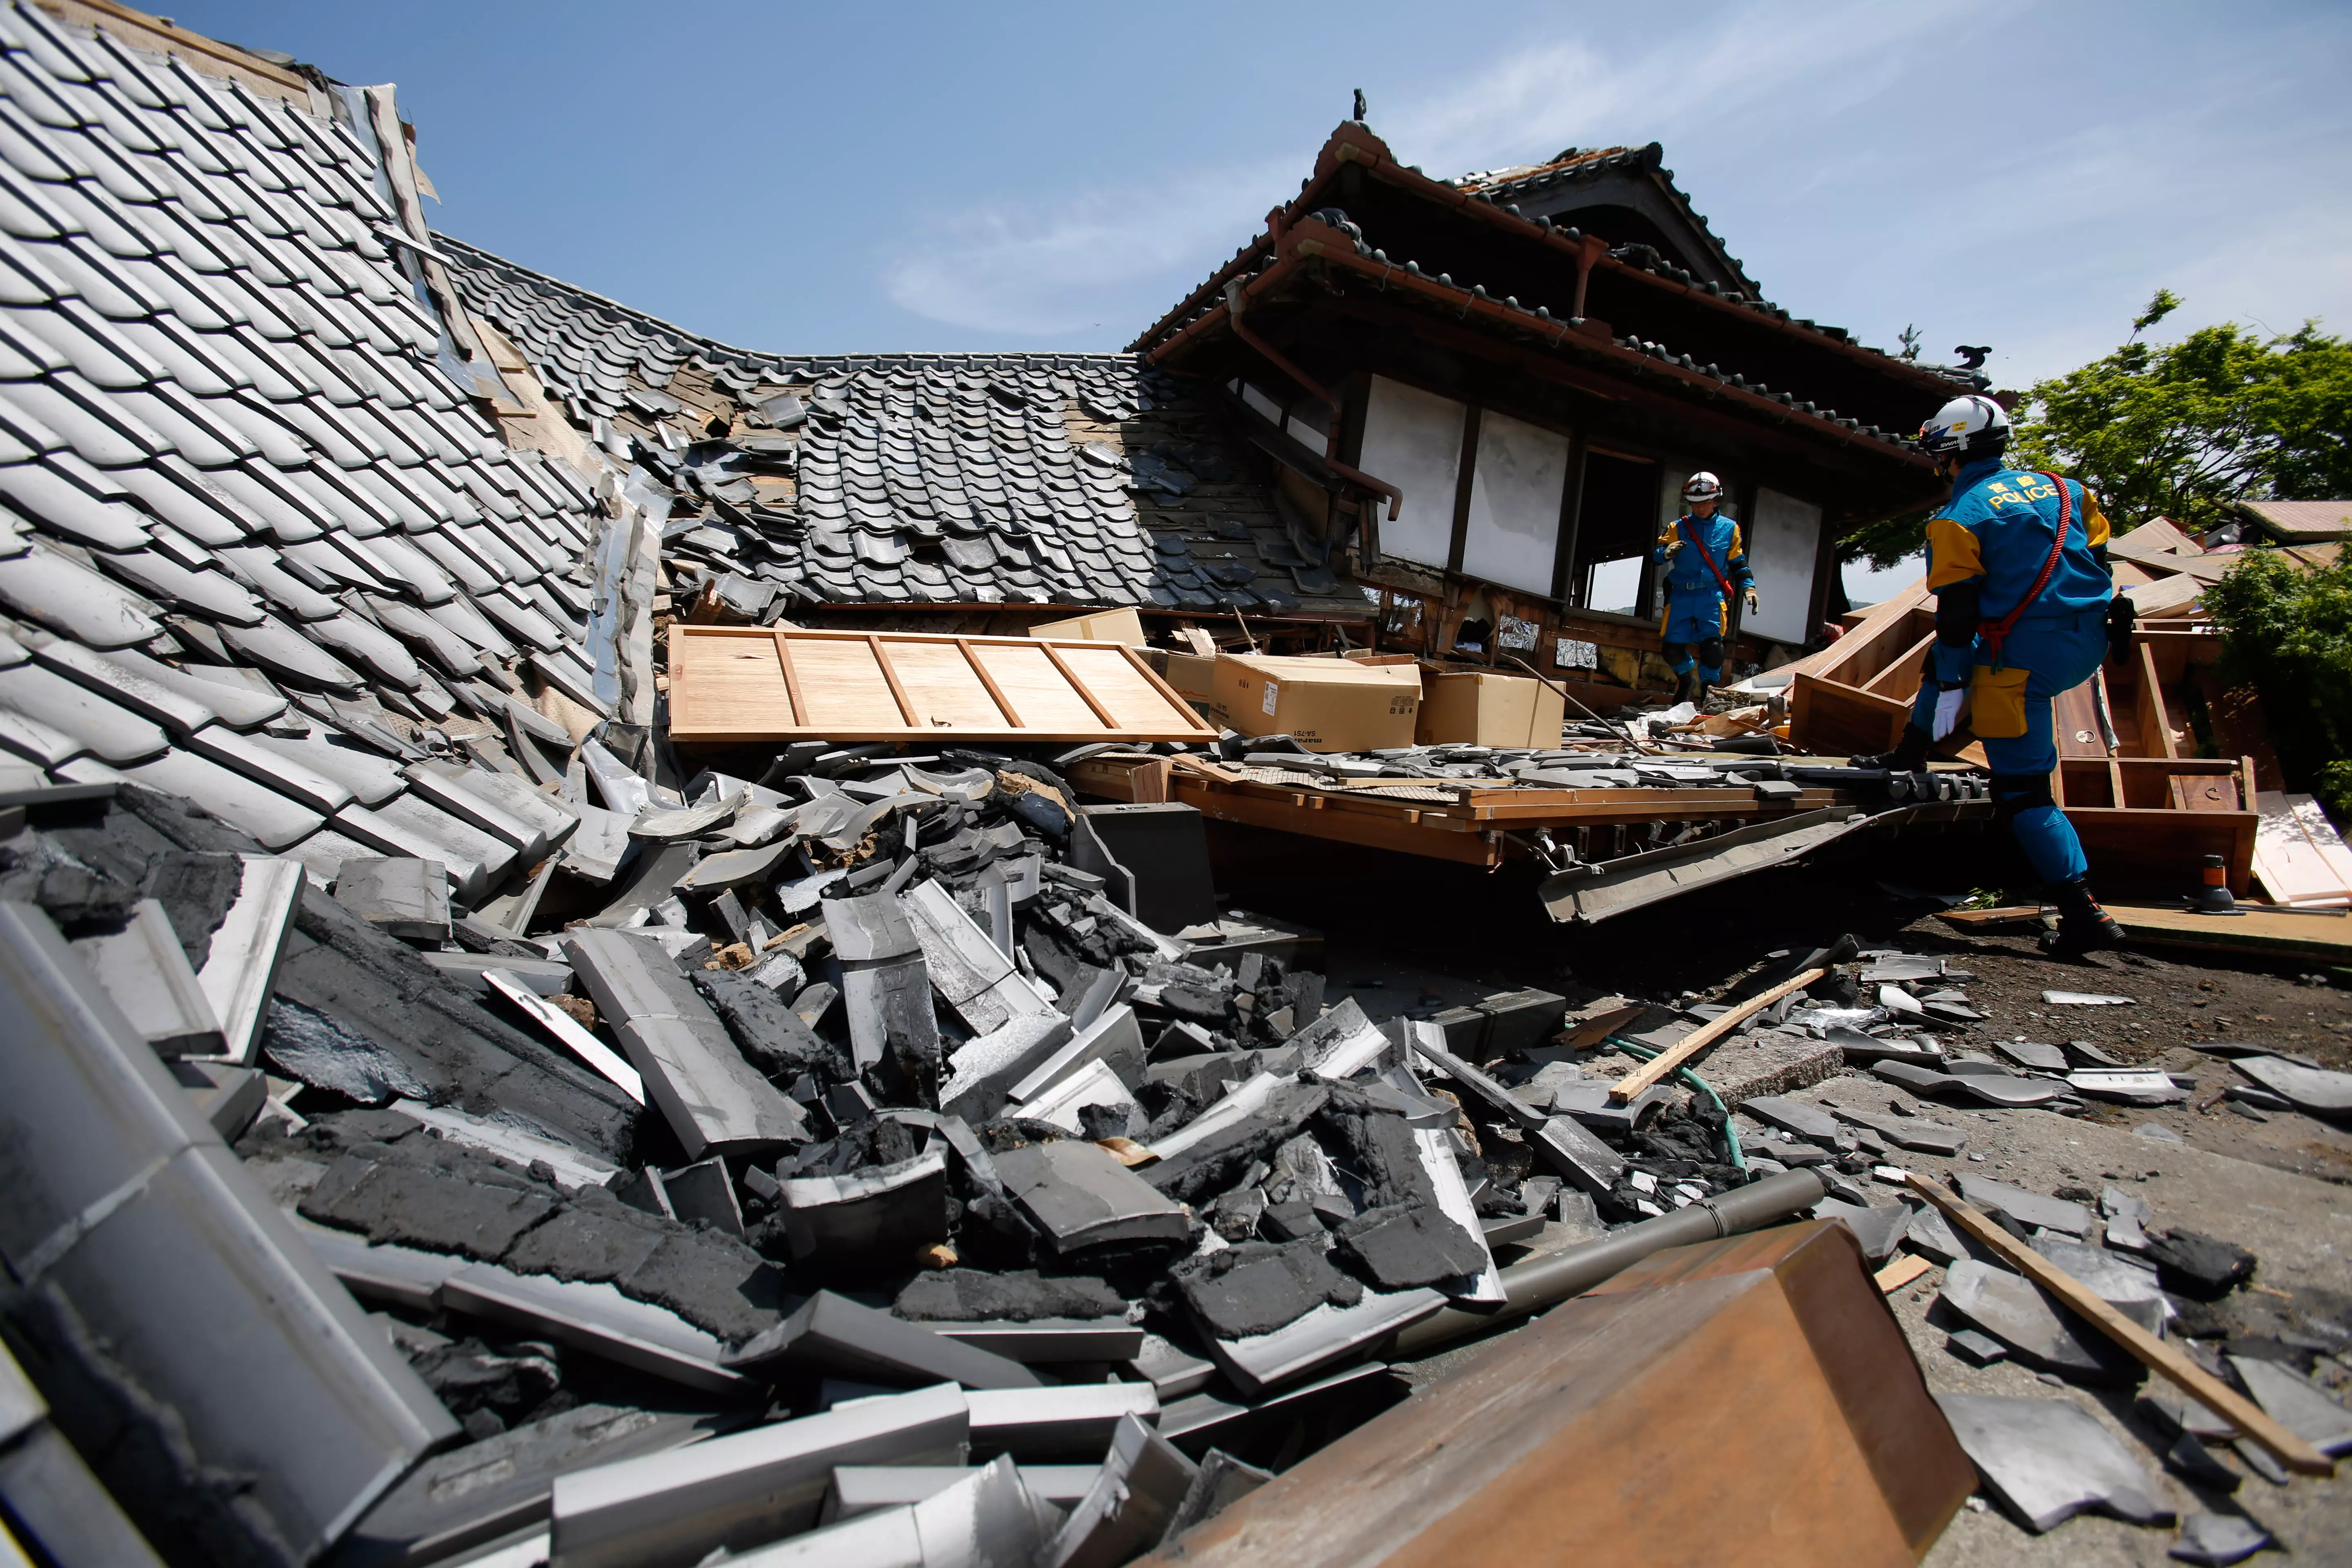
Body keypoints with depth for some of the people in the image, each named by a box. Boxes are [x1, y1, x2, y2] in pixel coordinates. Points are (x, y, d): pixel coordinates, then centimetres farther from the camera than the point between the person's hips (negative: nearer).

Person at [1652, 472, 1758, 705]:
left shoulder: (1729, 529, 10)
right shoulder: (1678, 528, 7)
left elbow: (1738, 563, 16)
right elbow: (1655, 555, 1)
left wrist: (1748, 586, 3)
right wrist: (1666, 553, -22)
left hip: (1711, 597, -1)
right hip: (1680, 596, 1)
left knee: (1712, 648, -14)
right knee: (1673, 649, -2)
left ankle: (1705, 689, 7)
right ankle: (1686, 680, 29)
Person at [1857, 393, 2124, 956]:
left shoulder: (1960, 517, -9)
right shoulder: (2061, 488, 12)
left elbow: (1957, 610, -12)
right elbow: (2099, 561, 16)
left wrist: (1950, 687, -7)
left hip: (2022, 658, -8)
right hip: (2089, 646, 8)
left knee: (2023, 792, -1)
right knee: (1945, 655, 30)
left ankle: (2085, 915, -2)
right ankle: (1908, 757, 39)